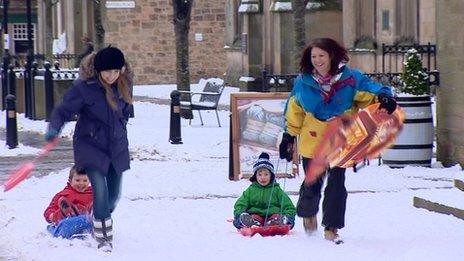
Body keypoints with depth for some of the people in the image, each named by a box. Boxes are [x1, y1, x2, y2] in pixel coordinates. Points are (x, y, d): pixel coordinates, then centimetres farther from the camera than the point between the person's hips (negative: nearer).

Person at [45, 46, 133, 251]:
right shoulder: (84, 87, -20)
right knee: (100, 191, -16)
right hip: (91, 145, -5)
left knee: (114, 194, 13)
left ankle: (98, 223, 40)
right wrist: (54, 129, -33)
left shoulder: (124, 84, -5)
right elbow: (63, 111, -15)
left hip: (117, 146, 5)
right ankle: (103, 237, -1)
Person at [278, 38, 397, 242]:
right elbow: (294, 111, 10)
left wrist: (383, 98, -29)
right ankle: (308, 214, 36)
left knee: (336, 185, -4)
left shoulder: (349, 78, -5)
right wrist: (289, 136, 11)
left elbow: (369, 92, -7)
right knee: (312, 186, 3)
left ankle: (331, 228, 10)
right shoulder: (303, 82, -1)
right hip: (312, 142, 1)